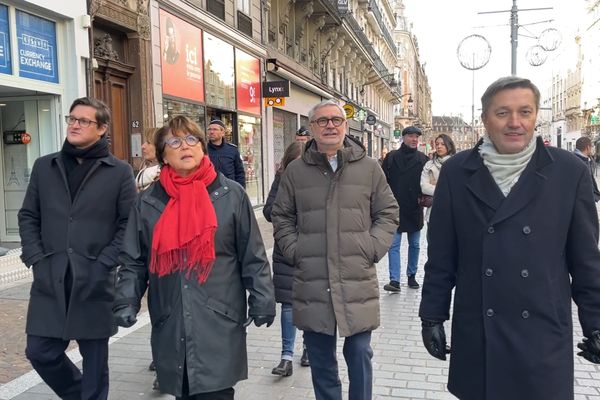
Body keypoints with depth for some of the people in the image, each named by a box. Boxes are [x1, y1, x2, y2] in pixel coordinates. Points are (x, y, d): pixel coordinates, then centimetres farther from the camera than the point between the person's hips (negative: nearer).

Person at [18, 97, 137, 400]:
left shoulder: (120, 172, 0)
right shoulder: (44, 166, 10)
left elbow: (129, 224, -3)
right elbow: (28, 216, 12)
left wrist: (105, 263, -11)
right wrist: (35, 258, 0)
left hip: (96, 282, -3)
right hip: (49, 280, 4)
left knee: (94, 360, 7)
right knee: (40, 351, 8)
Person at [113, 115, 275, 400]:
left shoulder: (231, 195, 0)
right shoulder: (148, 201, 6)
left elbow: (253, 256, 1)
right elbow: (133, 261, 9)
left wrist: (262, 299, -2)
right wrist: (126, 301, -3)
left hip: (219, 322, -2)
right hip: (170, 325, 3)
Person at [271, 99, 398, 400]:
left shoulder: (369, 168, 4)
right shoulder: (295, 171, 4)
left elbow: (387, 212, 8)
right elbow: (282, 217, 11)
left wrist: (371, 248, -3)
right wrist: (295, 251, 0)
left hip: (358, 282, 0)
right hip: (312, 283, 1)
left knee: (359, 354, 10)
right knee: (320, 358, 13)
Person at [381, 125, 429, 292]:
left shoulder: (423, 159, 3)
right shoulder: (391, 157, 0)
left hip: (415, 209, 2)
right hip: (395, 209, -2)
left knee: (414, 244, 13)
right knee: (393, 245, -4)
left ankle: (412, 275, 27)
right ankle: (394, 280, -2)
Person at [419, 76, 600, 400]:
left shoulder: (569, 171, -2)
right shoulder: (457, 172, -2)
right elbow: (441, 255, 2)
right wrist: (432, 316, 3)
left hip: (544, 335, 0)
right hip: (476, 334, 1)